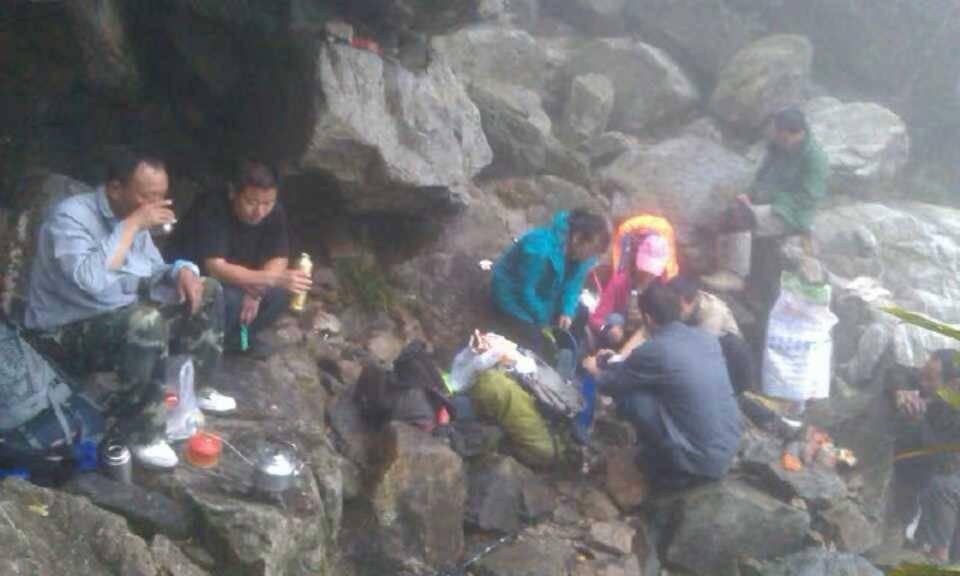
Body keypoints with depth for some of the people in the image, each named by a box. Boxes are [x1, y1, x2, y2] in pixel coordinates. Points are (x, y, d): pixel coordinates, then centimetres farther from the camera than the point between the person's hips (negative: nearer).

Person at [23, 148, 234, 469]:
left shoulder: (130, 216, 3)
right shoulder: (70, 217, -23)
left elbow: (152, 270, 15)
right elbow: (90, 281, -39)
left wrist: (181, 271, -9)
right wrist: (131, 225, -32)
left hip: (128, 317, 9)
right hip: (70, 332, -9)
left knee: (208, 292, 8)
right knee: (146, 322, -38)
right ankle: (141, 433, -24)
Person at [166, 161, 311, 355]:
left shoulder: (274, 212, -14)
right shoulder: (212, 210, -31)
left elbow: (279, 260, -9)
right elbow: (215, 269, -39)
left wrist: (257, 291, -29)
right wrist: (273, 278, -47)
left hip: (237, 280, 6)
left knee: (281, 291, -18)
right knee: (228, 300, -34)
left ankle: (238, 337, 3)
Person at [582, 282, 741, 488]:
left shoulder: (653, 350, -15)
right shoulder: (707, 338, 4)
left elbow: (609, 385, 3)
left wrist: (595, 370, 26)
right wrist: (622, 364, 36)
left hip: (699, 460, -7)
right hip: (729, 450, 7)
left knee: (626, 393, -2)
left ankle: (665, 468, 11)